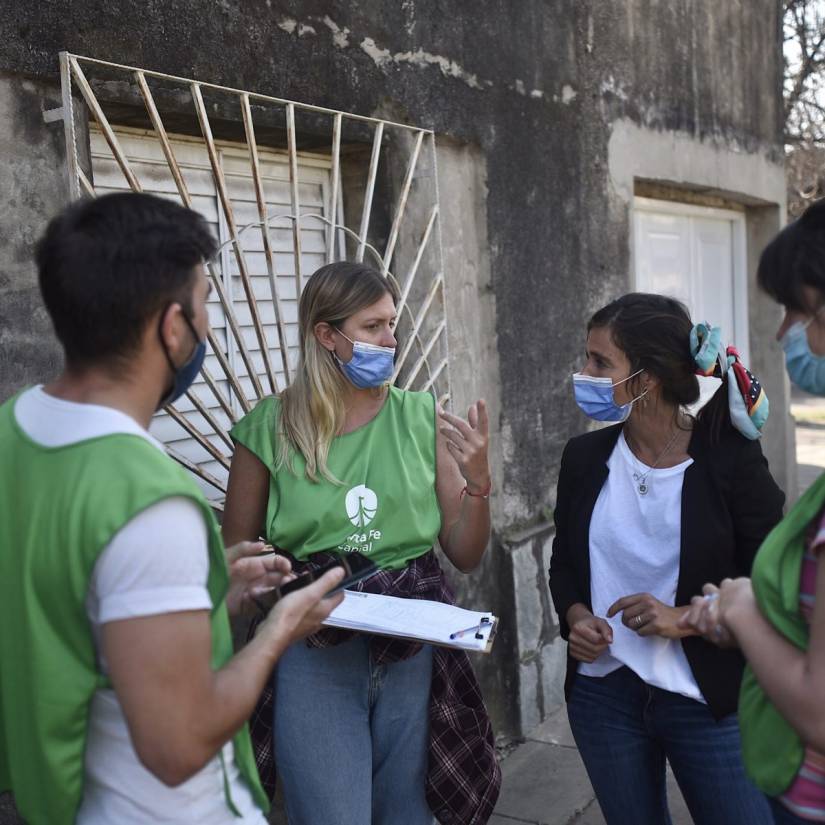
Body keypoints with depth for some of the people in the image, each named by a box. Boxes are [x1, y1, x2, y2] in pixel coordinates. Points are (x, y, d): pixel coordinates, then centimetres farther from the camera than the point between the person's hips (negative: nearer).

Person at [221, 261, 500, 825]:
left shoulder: (422, 419, 1)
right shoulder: (271, 428, -4)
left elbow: (464, 556, 5)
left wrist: (477, 480, -11)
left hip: (415, 650, 2)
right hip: (315, 654, -2)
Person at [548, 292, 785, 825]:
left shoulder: (731, 457, -11)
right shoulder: (584, 457, -1)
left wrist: (684, 620, -19)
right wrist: (575, 616, -9)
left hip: (709, 700, -3)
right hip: (602, 695, 3)